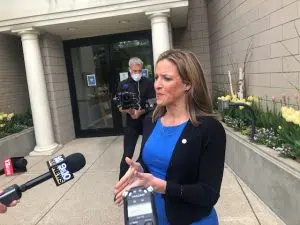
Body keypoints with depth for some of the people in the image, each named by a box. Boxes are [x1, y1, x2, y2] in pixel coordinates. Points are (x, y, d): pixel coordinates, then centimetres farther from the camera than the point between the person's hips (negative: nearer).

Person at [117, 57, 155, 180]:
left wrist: (141, 112, -21)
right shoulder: (123, 84, 2)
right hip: (131, 124, 0)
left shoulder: (148, 82, 0)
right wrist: (129, 111, -20)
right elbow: (120, 107, 1)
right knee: (127, 154, -1)